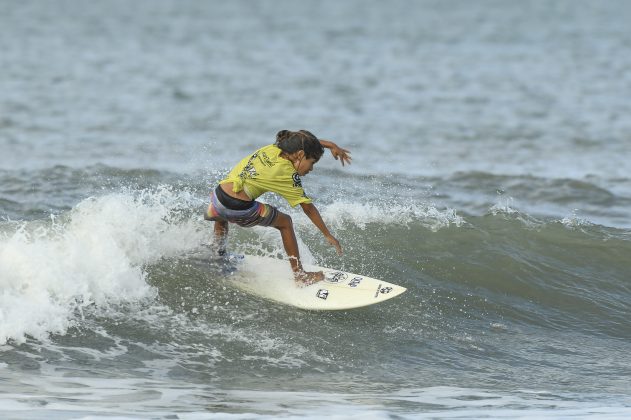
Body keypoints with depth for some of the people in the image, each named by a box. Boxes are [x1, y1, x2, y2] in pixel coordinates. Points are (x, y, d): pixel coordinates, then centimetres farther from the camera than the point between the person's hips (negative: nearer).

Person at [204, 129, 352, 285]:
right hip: (240, 210, -6)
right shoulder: (289, 174, -7)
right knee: (285, 223, 18)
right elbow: (308, 209, -1)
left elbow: (305, 142, 29)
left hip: (219, 196, 6)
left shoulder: (273, 149, 10)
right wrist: (328, 235, 6)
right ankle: (299, 275, 21)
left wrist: (332, 145, 29)